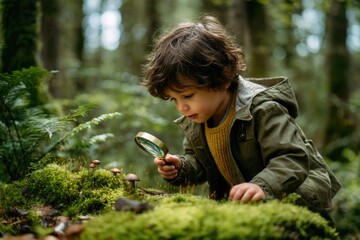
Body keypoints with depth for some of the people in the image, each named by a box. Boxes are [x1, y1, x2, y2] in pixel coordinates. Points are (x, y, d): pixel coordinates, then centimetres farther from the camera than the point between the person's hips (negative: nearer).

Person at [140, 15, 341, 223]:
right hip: (237, 200, 6)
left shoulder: (263, 110, -25)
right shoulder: (194, 121, -1)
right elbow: (198, 161, 15)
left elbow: (292, 159, -30)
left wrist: (263, 187, -47)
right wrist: (181, 169, -7)